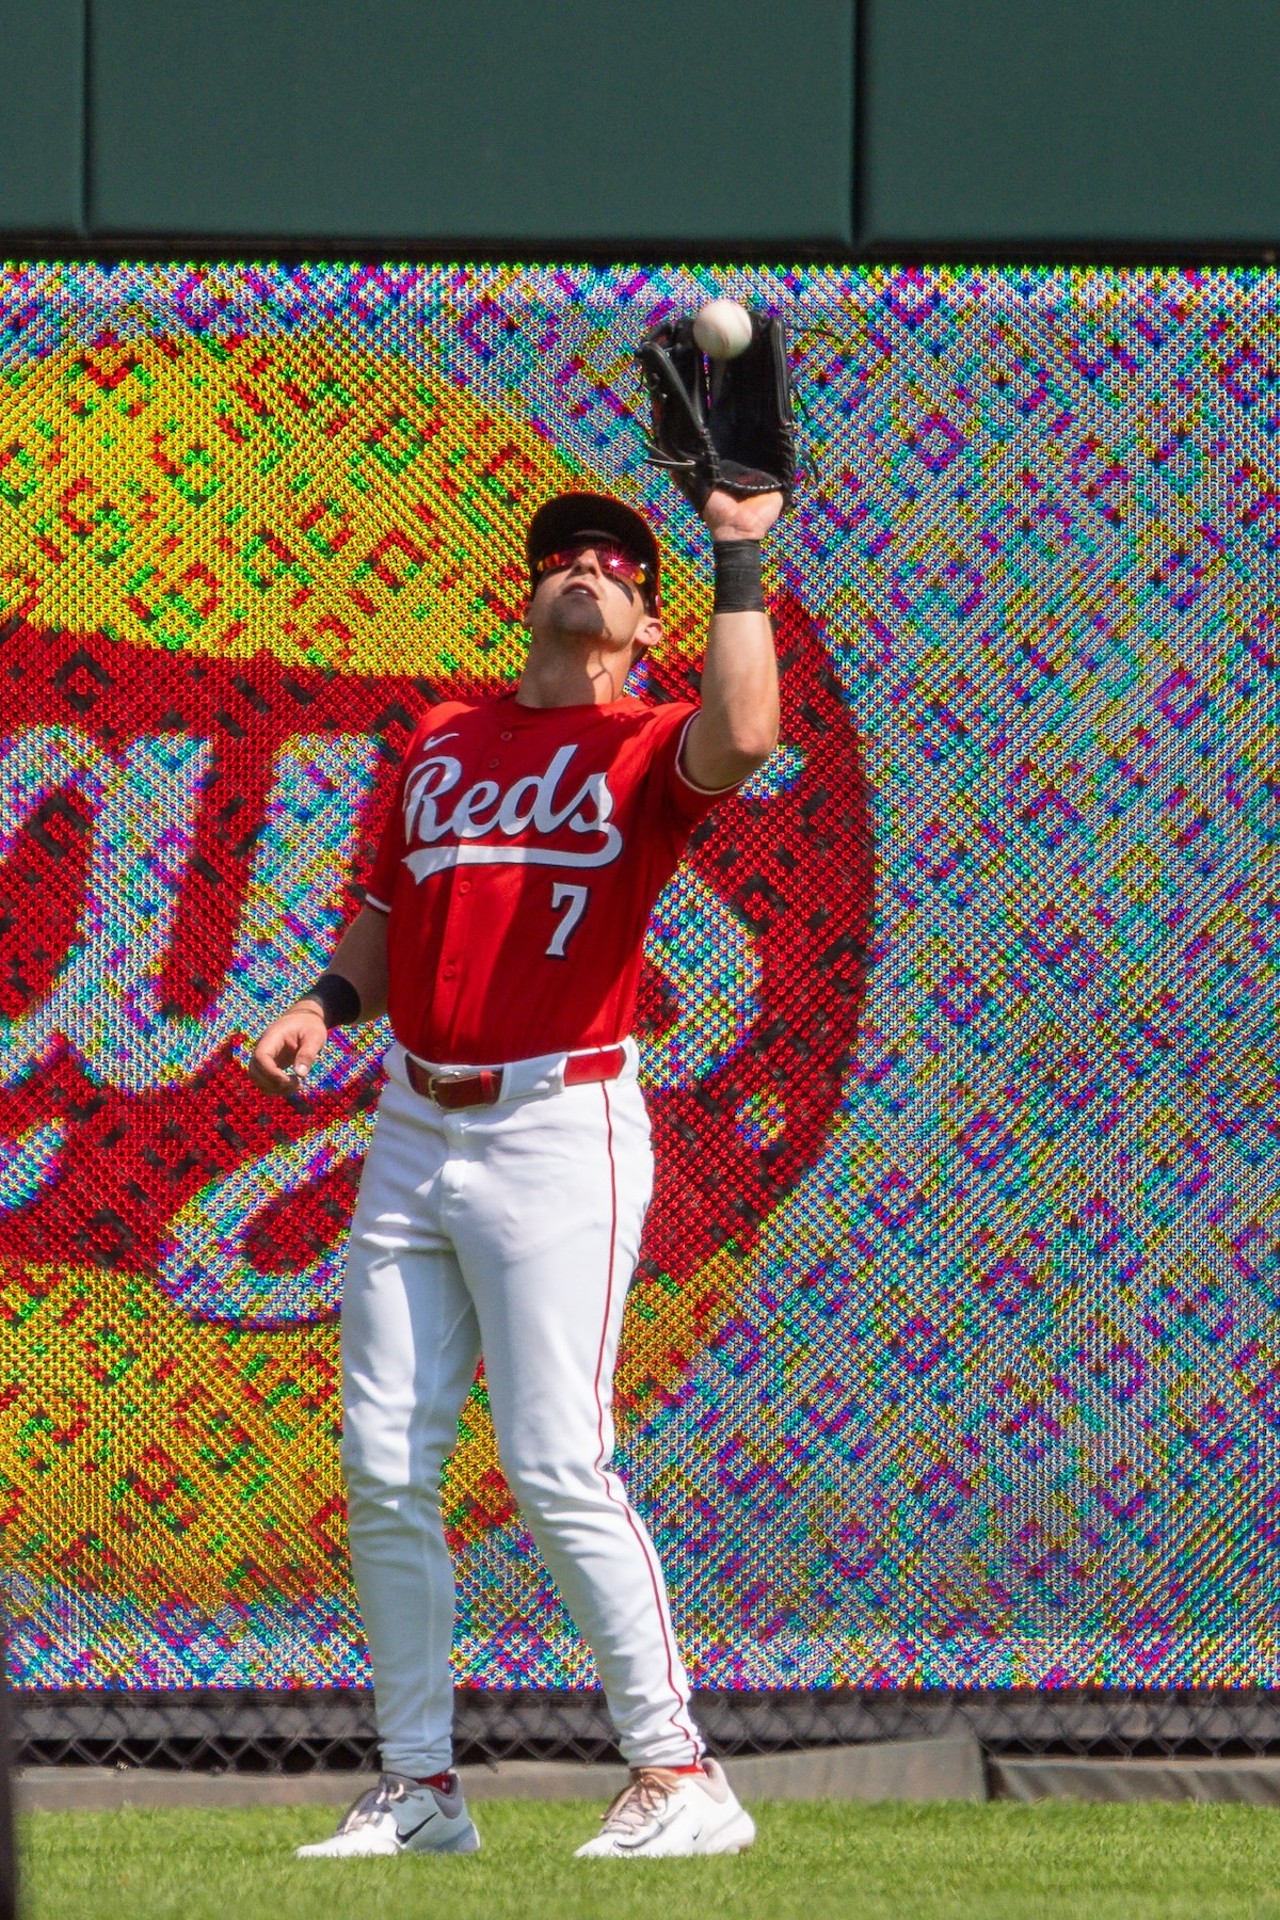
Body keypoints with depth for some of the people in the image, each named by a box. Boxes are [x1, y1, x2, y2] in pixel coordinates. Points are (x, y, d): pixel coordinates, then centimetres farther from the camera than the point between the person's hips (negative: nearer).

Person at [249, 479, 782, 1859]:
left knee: (556, 1470, -13)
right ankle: (417, 1787, 13)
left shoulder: (645, 750, -1)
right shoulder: (441, 740, 16)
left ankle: (677, 1775, -7)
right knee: (384, 1471, 4)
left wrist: (741, 557, -19)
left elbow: (743, 735, -25)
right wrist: (326, 1004, 5)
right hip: (413, 1128, 6)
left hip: (559, 1132, -6)